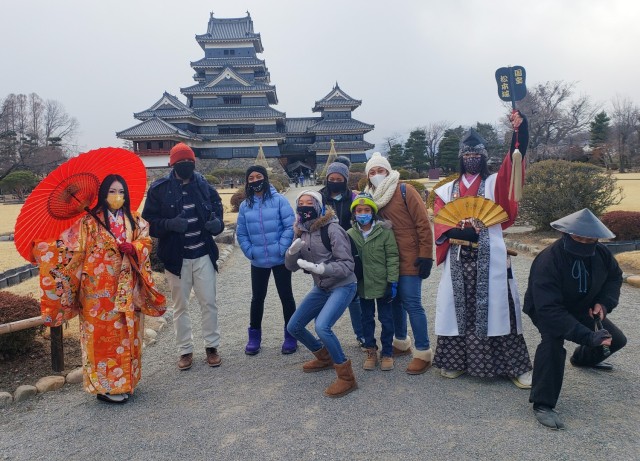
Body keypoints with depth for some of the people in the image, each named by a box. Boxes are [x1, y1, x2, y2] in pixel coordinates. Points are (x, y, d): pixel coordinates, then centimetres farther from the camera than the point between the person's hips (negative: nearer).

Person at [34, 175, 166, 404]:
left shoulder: (135, 221, 8)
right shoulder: (90, 222, -5)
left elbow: (145, 243, 2)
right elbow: (71, 248, -7)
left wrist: (133, 248, -17)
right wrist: (40, 248, -16)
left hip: (126, 289, 4)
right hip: (99, 290, -4)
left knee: (126, 333, 11)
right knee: (103, 334, 2)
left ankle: (124, 381, 25)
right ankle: (106, 386, 13)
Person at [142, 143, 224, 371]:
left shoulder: (204, 186, 1)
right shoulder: (159, 189, -5)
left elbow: (217, 209, 12)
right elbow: (149, 221, -5)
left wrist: (217, 222, -11)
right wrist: (170, 224, -25)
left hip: (203, 255, 1)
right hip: (176, 257, -1)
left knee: (209, 302, 6)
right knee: (180, 306, 11)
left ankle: (212, 346, 23)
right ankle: (185, 350, 24)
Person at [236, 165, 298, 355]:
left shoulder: (279, 200, -8)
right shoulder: (245, 205, 4)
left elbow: (290, 226, -11)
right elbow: (241, 233, 9)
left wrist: (281, 248, -15)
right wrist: (249, 251, -3)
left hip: (281, 259, -3)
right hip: (258, 262, 3)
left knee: (286, 296, 8)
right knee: (257, 298, 13)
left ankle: (290, 336, 22)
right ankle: (254, 336, 28)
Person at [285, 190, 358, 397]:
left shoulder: (332, 229, -19)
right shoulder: (301, 231, 2)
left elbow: (347, 264, -21)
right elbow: (291, 266, 3)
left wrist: (319, 268, -34)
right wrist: (292, 251, -19)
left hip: (343, 286, -8)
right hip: (321, 287, 8)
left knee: (322, 327, -28)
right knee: (293, 327, 11)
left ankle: (346, 377, -9)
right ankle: (324, 357, 36)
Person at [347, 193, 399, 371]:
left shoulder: (384, 231, -10)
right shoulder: (350, 234, -2)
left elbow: (392, 257, -8)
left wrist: (393, 282, -11)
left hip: (383, 283, -2)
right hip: (363, 285, 3)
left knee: (386, 319, 9)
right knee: (367, 319, 15)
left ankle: (387, 353, 24)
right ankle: (371, 351, 29)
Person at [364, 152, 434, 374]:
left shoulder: (405, 191, -9)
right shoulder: (371, 197, 8)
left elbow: (423, 223, -12)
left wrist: (425, 255, -14)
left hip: (409, 258, -6)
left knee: (412, 304, -5)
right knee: (395, 301, 15)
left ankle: (424, 353, 6)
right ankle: (401, 343, 32)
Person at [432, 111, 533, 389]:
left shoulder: (494, 183, 7)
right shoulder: (447, 190, 11)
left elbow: (513, 167, -13)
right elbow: (440, 224, -1)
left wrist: (519, 134, -28)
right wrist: (462, 232, -20)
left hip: (489, 258, -2)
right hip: (458, 259, 2)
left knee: (495, 306, 0)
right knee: (458, 306, 7)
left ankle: (516, 366, 10)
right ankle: (456, 361, 19)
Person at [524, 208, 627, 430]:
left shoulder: (601, 254, -17)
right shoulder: (547, 261, -39)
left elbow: (615, 277, 6)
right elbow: (550, 310, -42)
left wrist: (604, 302, -12)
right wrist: (587, 336, -49)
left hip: (583, 309, 7)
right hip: (547, 310, -7)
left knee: (615, 340, 14)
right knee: (553, 341, -35)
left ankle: (583, 358, 49)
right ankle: (543, 404, -25)